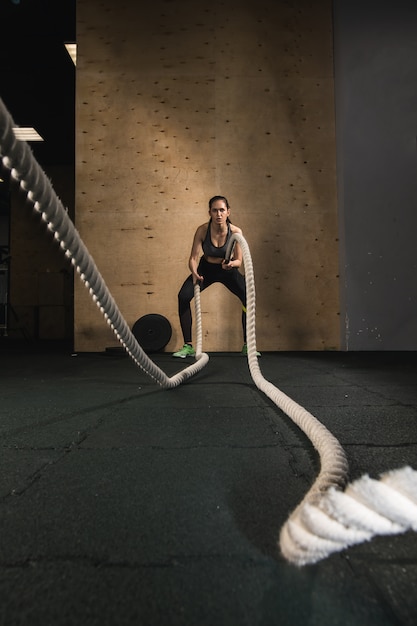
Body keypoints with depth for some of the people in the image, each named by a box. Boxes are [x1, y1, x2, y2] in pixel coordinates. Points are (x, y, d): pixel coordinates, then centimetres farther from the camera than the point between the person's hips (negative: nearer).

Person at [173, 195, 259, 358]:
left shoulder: (235, 231, -22)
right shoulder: (202, 230, -23)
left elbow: (239, 261, -17)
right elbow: (194, 257, -22)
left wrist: (231, 264, -41)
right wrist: (194, 273, -42)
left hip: (228, 270, 0)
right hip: (206, 268, 0)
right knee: (183, 296, -23)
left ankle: (247, 345, -5)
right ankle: (188, 346, -12)